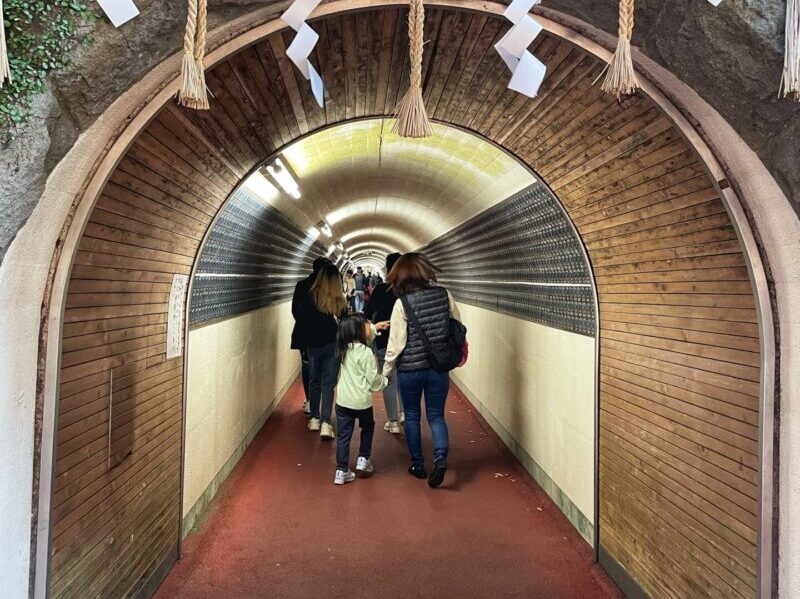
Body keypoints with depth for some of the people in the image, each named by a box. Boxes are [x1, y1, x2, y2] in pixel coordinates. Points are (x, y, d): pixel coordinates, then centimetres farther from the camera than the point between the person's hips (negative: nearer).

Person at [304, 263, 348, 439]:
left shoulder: (311, 298, -8)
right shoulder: (340, 301, -6)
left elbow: (305, 321, -3)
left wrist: (304, 345, 7)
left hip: (313, 344, 0)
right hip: (333, 345, 0)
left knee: (314, 381, 16)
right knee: (328, 384, 3)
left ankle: (314, 418, 23)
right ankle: (325, 423, -7)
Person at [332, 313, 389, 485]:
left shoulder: (343, 348, 2)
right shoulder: (366, 353, -17)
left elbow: (365, 335, 25)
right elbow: (373, 380, -13)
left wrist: (376, 327, 28)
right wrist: (385, 380, 6)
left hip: (342, 400, 4)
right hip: (362, 401, -4)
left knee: (343, 435, 8)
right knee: (368, 427, 23)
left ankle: (341, 471, 10)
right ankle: (363, 460, 24)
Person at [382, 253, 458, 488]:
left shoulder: (403, 302, -14)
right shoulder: (444, 295, -4)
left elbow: (396, 343, -11)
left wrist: (386, 371, 0)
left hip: (410, 369, -2)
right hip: (439, 368, 3)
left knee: (412, 417, 15)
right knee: (436, 415, 13)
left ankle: (418, 465, 24)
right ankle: (440, 458, -7)